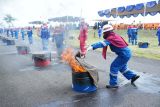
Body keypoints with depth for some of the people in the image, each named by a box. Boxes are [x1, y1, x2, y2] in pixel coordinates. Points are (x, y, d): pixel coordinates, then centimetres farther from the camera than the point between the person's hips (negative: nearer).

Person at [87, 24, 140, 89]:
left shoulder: (111, 38, -19)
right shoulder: (114, 35, 10)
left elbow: (102, 43, -35)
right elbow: (104, 43, 13)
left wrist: (92, 47, -45)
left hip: (124, 54, -10)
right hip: (127, 52, 10)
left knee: (114, 67, -3)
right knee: (122, 67, 25)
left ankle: (113, 84, 5)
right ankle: (133, 76, 36)